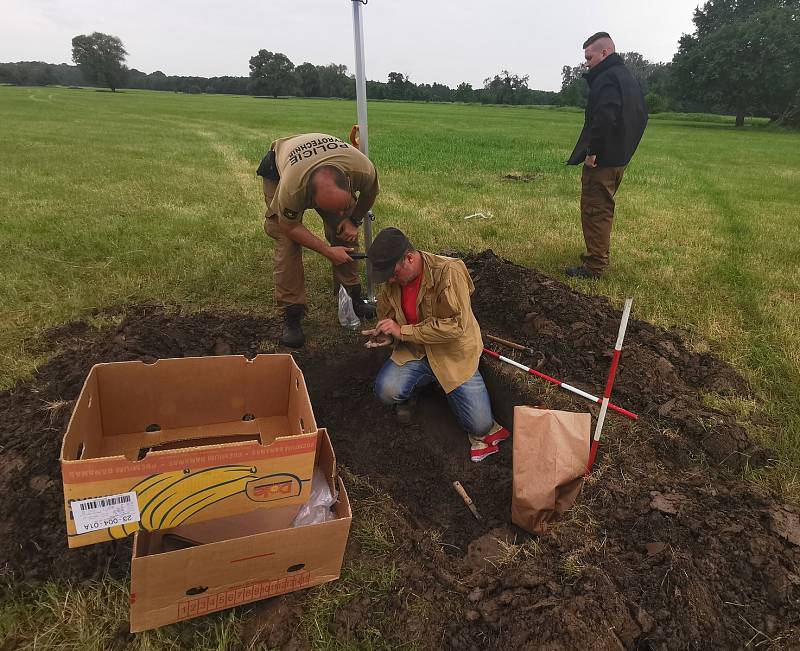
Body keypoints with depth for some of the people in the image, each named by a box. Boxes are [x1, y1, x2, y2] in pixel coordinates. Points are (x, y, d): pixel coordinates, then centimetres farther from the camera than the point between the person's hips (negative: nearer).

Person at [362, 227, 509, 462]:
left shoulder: (448, 271, -23)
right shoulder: (391, 280, -5)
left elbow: (455, 325, -29)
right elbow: (386, 314, 13)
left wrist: (402, 331, -27)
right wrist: (385, 335, -11)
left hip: (454, 354, -3)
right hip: (415, 352, 3)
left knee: (480, 426, -7)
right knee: (386, 390, -27)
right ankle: (407, 394, 10)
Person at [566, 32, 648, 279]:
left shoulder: (607, 78, -15)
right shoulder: (628, 77, 18)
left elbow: (604, 118, -29)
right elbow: (640, 115, 23)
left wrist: (592, 151, -23)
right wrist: (626, 147, 21)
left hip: (601, 159, -10)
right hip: (619, 157, 10)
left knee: (594, 211, -6)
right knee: (603, 209, 19)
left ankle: (594, 266, -3)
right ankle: (599, 256, 29)